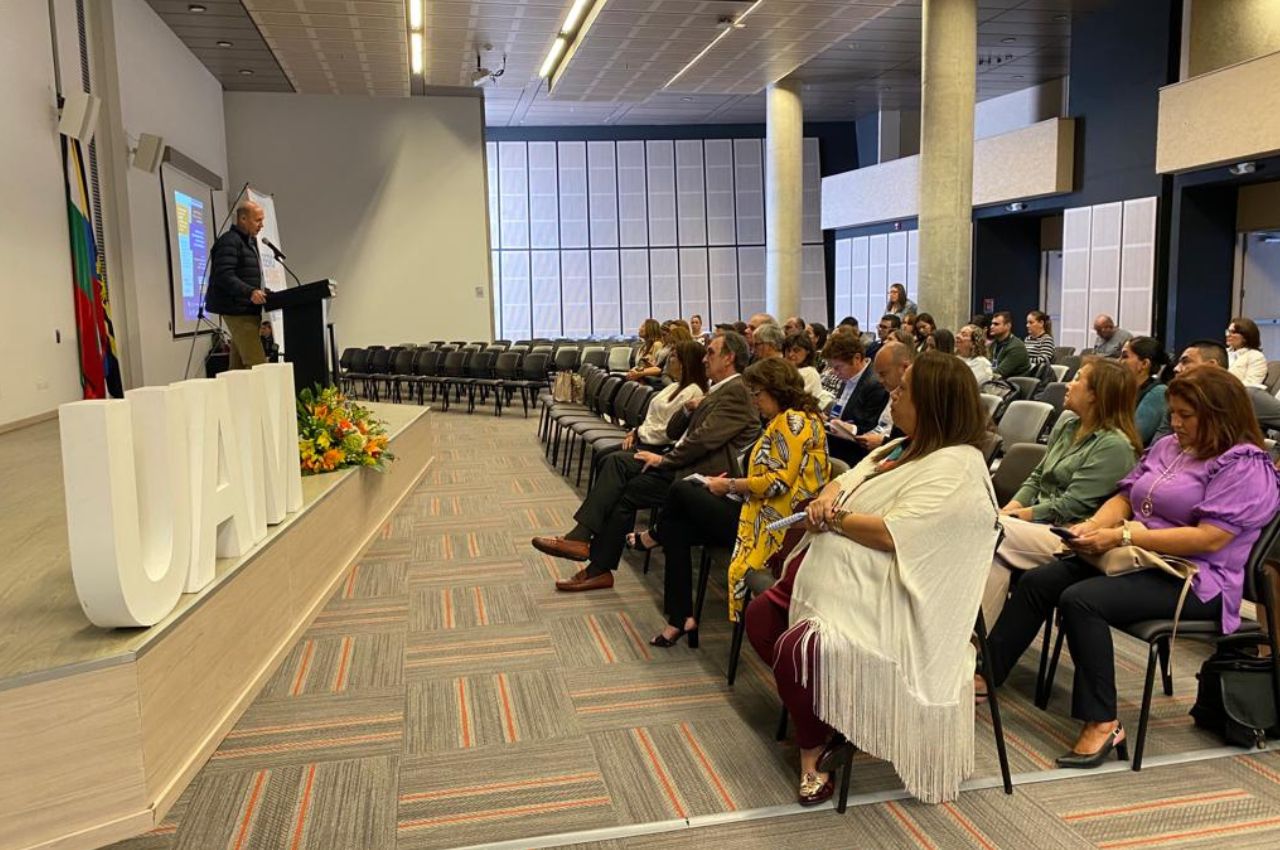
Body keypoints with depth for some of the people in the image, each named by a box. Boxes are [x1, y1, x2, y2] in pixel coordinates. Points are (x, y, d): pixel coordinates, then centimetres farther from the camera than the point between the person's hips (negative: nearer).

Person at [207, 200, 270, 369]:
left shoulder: (250, 241, 20)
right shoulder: (229, 242, -10)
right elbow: (224, 276, -21)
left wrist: (264, 292, 12)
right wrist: (250, 292, -31)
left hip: (249, 310, 9)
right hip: (238, 311, -9)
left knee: (239, 366, 9)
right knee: (257, 365, -15)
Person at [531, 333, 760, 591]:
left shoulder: (736, 391, -10)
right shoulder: (717, 390, 22)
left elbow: (704, 439, -20)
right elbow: (673, 432, 21)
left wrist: (664, 459, -12)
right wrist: (688, 409, 2)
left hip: (700, 473, -9)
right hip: (681, 462, 9)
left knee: (625, 492, -16)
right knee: (615, 462, -9)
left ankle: (599, 568, -7)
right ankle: (581, 536, -14)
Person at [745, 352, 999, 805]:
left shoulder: (955, 469, -19)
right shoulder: (905, 448, 13)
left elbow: (893, 533, -27)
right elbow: (845, 481, 16)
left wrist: (832, 518, -14)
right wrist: (827, 498, -8)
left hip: (882, 602, -10)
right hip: (838, 574, 11)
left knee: (793, 649, -25)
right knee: (760, 616, 5)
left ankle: (815, 749, 4)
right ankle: (821, 711, 17)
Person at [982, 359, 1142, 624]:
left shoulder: (1115, 446, -11)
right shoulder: (1065, 425, 15)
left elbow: (1071, 506, -16)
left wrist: (1015, 516, -14)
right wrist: (1008, 509, -1)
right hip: (1041, 522, 8)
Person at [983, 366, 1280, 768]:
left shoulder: (1244, 466, -11)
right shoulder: (1168, 447, 15)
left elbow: (1209, 538, -21)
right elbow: (1124, 497, 15)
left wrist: (1123, 536, -22)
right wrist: (1092, 526, -7)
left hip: (1194, 581, -8)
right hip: (1138, 560, 9)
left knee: (1080, 600, -30)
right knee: (1036, 582, -7)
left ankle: (1102, 723, -22)